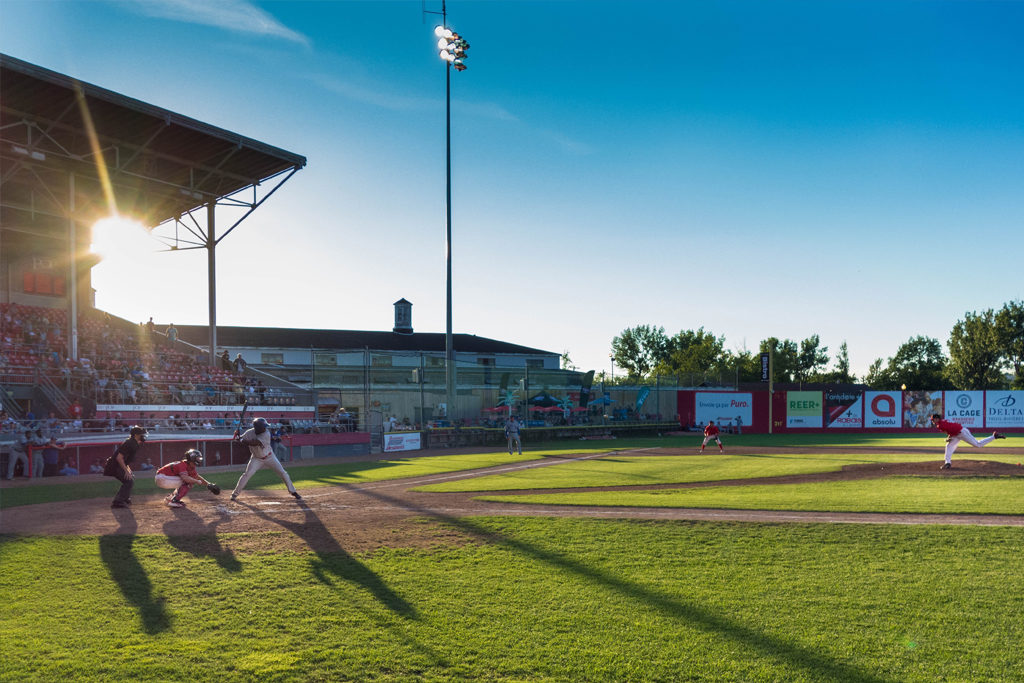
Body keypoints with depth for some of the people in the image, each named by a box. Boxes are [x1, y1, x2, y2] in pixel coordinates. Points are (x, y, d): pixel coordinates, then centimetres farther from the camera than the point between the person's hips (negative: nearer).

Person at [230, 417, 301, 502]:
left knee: (282, 472, -5)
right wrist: (237, 435, -32)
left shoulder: (266, 434, -27)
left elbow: (255, 443, -37)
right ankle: (235, 493, 7)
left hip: (269, 457, -1)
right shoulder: (250, 433, -18)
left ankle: (293, 491, 8)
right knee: (247, 474, -10)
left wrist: (242, 440, -39)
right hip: (256, 458, 1)